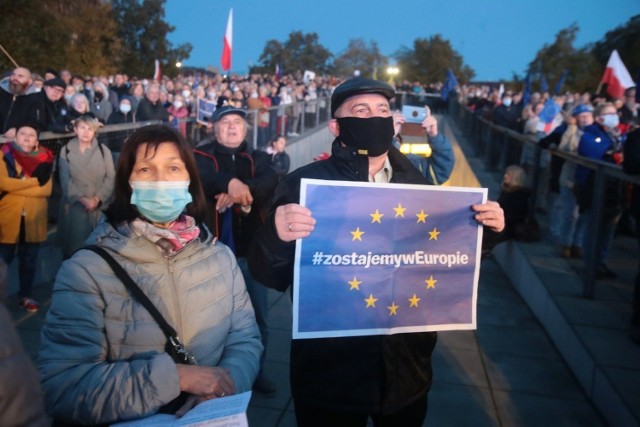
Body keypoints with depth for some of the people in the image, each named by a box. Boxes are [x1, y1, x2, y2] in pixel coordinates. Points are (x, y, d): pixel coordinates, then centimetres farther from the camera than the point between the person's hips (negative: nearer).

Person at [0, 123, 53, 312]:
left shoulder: (44, 158, 5)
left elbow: (47, 189, -7)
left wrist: (16, 187, -13)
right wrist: (34, 181, -12)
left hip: (33, 219, 2)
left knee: (29, 261, 12)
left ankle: (26, 296, 24)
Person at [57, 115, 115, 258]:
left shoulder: (103, 150, 5)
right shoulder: (66, 151, 4)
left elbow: (110, 178, -1)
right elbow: (65, 180, -1)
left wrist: (97, 199, -13)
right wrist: (82, 199, -13)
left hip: (99, 207, 0)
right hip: (75, 207, 0)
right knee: (75, 245, 3)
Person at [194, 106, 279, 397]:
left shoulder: (259, 159, 12)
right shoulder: (201, 156, 4)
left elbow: (269, 182, -10)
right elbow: (200, 179, -20)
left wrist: (241, 190, -29)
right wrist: (230, 183, -39)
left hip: (251, 249, 3)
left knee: (258, 315, 12)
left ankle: (256, 371, 30)